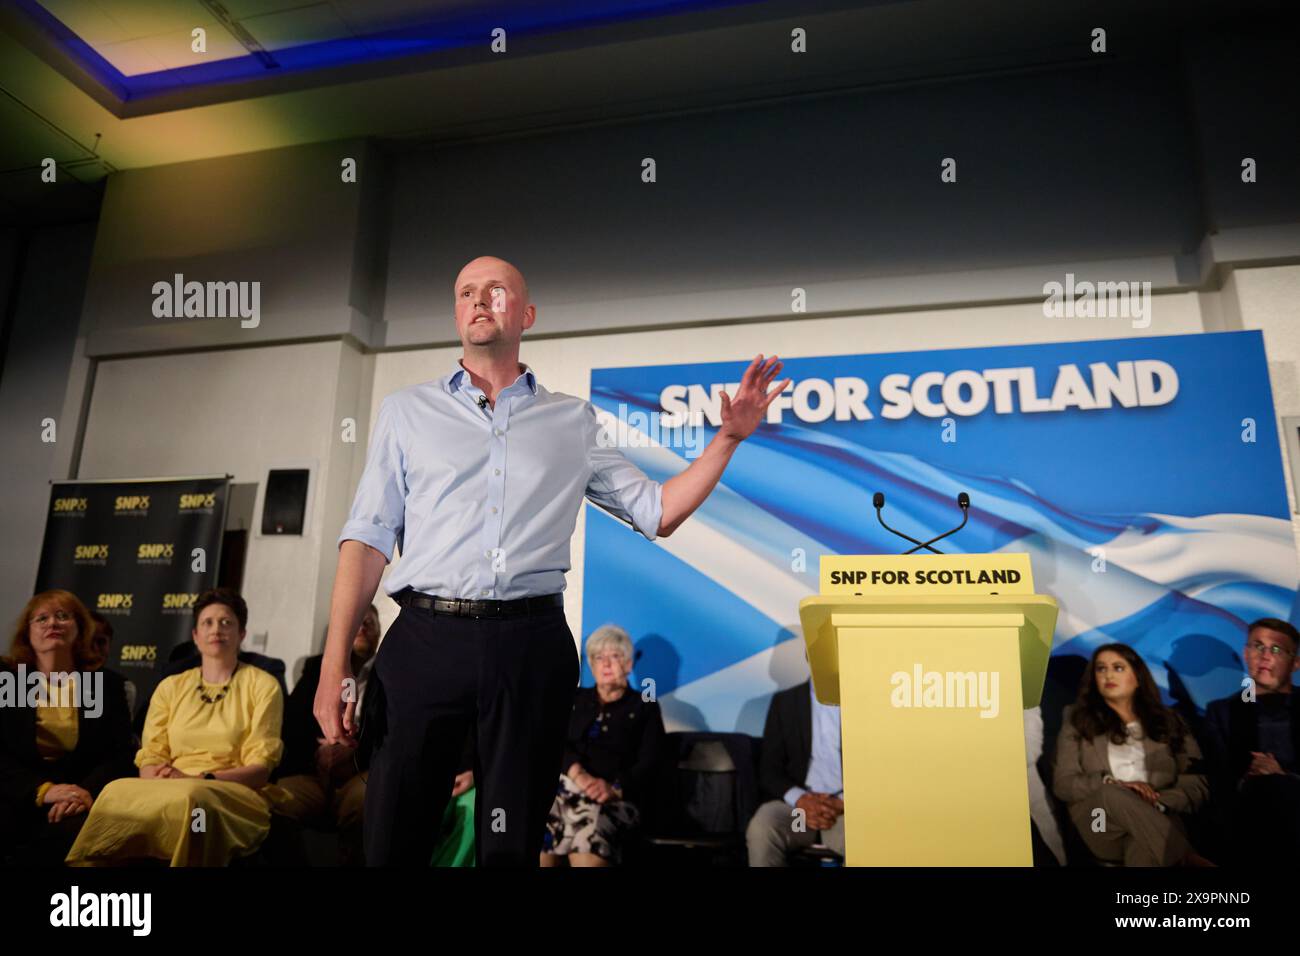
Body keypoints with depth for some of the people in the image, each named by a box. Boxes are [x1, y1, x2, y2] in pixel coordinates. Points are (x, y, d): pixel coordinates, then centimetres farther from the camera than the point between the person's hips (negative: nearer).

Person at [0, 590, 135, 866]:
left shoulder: (108, 683, 11)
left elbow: (121, 753, 2)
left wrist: (90, 791, -19)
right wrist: (42, 790, -18)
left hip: (80, 798, 1)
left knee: (79, 829, -33)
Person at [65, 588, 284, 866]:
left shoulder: (263, 685, 6)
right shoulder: (170, 687, 18)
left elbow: (260, 768, -2)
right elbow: (150, 758, 9)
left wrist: (200, 780, -18)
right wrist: (160, 781, -15)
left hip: (233, 797, -3)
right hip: (167, 793, 3)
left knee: (191, 798, -39)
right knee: (118, 792, -32)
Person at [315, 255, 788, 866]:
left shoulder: (575, 422, 14)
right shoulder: (407, 410, 12)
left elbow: (657, 512, 14)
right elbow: (368, 539, 5)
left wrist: (729, 437, 5)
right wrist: (334, 664, -4)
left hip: (531, 647, 1)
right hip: (425, 639, 0)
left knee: (512, 845, 9)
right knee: (393, 843, 4)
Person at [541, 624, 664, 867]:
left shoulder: (645, 707, 20)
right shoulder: (575, 699, 26)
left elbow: (648, 764, 8)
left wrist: (614, 788, -12)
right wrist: (577, 774, -11)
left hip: (614, 798, -2)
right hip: (563, 785, 2)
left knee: (589, 841, -36)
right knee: (534, 840, -30)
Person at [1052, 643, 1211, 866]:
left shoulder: (1168, 721, 19)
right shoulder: (1078, 722, 15)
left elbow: (1198, 785, 10)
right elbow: (1062, 784, 5)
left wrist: (1158, 803, -12)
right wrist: (1113, 785, -14)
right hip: (1100, 826, 1)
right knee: (1112, 794, -37)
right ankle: (1188, 861, -34)